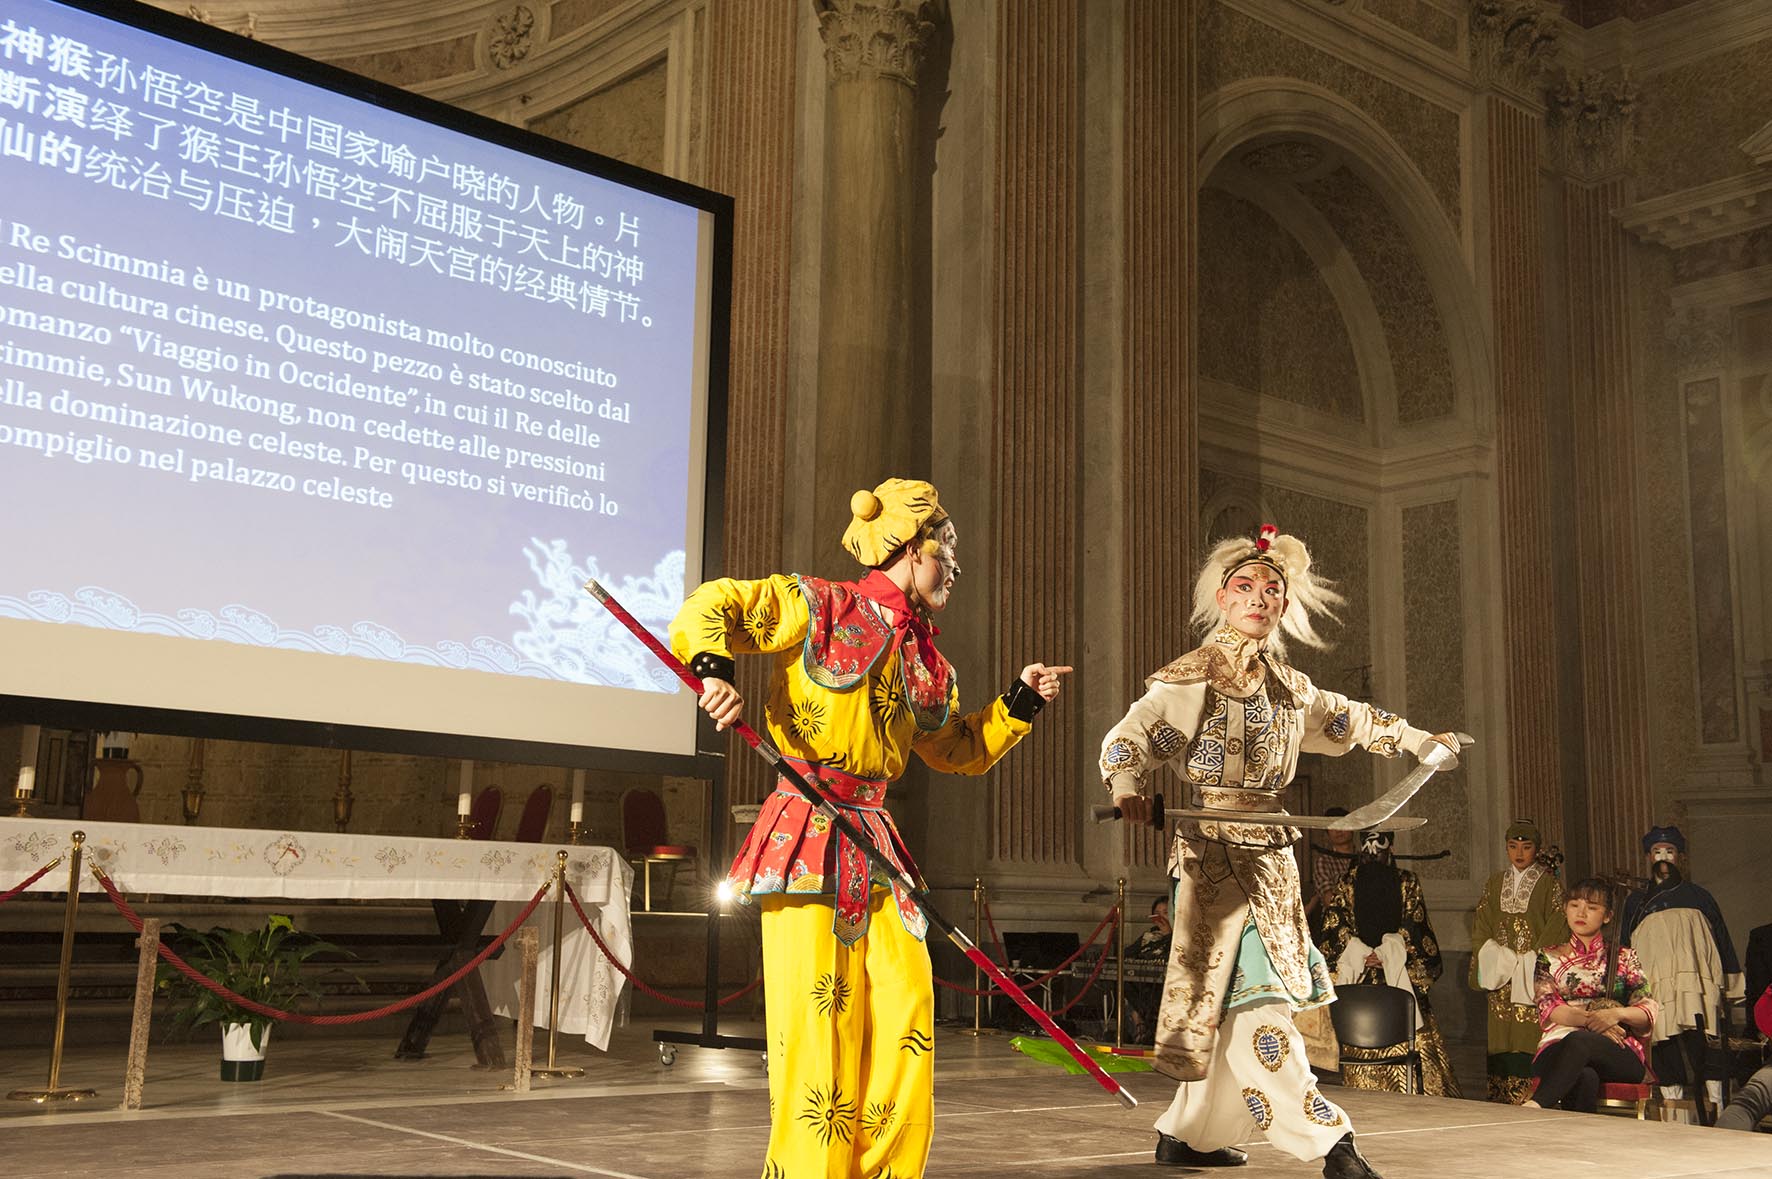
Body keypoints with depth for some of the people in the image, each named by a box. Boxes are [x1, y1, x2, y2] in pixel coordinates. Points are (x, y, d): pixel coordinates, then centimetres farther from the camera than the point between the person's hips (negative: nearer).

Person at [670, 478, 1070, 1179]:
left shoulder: (927, 662, 19)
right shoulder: (819, 607, 0)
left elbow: (960, 750, 30)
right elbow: (709, 608, -2)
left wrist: (1020, 701, 18)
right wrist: (714, 670, -21)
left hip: (875, 841, 7)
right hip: (806, 836, -7)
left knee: (906, 1019, 2)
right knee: (817, 1015, -10)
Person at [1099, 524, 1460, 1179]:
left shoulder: (1288, 686, 14)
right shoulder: (1188, 679, -5)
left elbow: (1349, 719, 31)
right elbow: (1124, 741, -12)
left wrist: (1419, 742, 27)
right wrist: (1128, 790, -32)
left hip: (1272, 857, 7)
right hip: (1215, 853, -7)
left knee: (1231, 1008, 9)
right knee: (1251, 1001, -11)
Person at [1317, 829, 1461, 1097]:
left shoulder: (1348, 882, 2)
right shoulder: (1407, 882, -3)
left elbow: (1333, 925, -3)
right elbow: (1414, 927, -7)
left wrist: (1362, 955, -1)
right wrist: (1386, 956, -4)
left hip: (1359, 979, 2)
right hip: (1399, 979, -2)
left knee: (1361, 1047, 6)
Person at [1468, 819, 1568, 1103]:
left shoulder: (1549, 883, 4)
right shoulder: (1495, 883, 16)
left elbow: (1556, 928, -4)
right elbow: (1481, 926, 12)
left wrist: (1533, 960, -13)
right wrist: (1493, 957, -3)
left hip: (1535, 974, -3)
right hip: (1502, 978, 3)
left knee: (1531, 1036, -11)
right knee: (1501, 1040, 0)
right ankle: (1501, 1102, 1)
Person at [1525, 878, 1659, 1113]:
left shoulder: (1624, 957, 21)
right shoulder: (1549, 957, 21)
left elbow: (1650, 1011, 9)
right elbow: (1547, 1007, 4)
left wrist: (1617, 1014, -14)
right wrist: (1590, 1019, -14)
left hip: (1618, 1053, -1)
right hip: (1558, 1048, 1)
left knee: (1579, 1041, -40)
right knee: (1585, 1078, -40)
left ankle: (1535, 1105, -58)